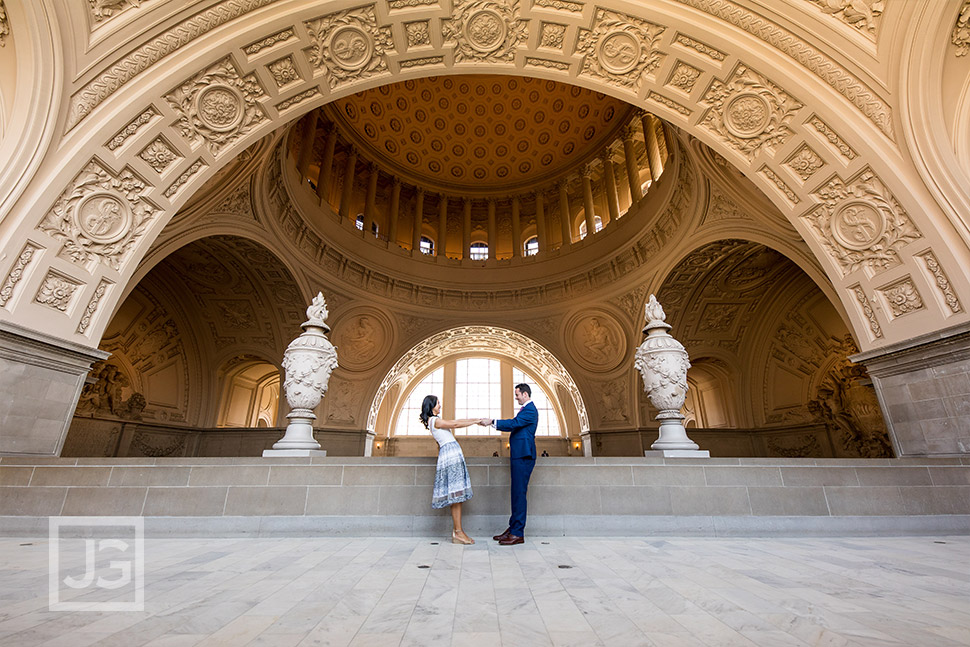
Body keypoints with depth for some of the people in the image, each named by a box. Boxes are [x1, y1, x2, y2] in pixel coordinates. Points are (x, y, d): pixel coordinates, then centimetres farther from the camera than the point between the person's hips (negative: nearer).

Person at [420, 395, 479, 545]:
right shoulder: (435, 421, -9)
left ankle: (456, 532, 9)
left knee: (457, 495, 7)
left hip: (453, 455, 9)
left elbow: (454, 422, 21)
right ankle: (458, 532, -4)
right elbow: (456, 425, -9)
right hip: (451, 454, -9)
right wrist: (475, 422, -3)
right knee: (456, 494, -8)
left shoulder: (434, 421, 20)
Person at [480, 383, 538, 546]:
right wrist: (491, 422, 14)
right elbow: (514, 426, 20)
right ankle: (512, 529, 20)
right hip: (519, 456, 10)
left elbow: (514, 423, -22)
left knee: (519, 493, -6)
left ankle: (518, 533, 0)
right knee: (516, 493, 13)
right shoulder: (526, 409, 19)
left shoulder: (530, 410, -12)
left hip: (523, 456, -10)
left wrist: (492, 421, -17)